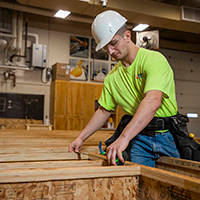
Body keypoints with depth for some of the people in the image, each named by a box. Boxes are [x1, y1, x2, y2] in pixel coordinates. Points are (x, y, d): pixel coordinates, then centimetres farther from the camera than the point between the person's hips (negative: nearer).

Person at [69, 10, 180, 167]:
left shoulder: (154, 59, -14)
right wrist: (81, 138, 11)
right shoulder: (112, 77, 8)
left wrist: (124, 137, -38)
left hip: (167, 135, -3)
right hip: (139, 138, 4)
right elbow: (104, 111, 17)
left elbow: (153, 101, -30)